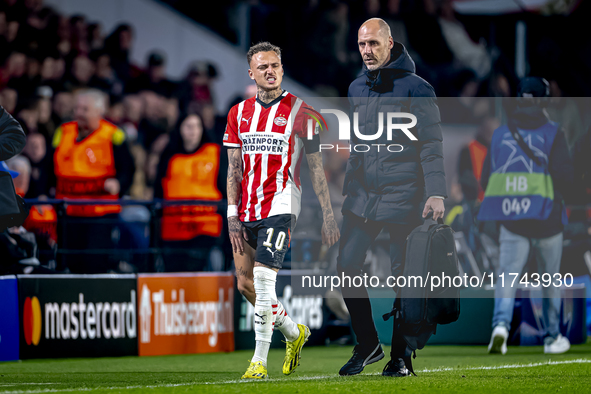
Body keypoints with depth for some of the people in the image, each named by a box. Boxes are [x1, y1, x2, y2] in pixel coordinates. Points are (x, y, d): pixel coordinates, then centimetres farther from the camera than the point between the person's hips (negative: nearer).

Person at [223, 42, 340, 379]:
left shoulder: (299, 111, -2)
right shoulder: (240, 113, 10)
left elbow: (316, 168, 0)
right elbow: (234, 169, 10)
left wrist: (329, 216, -3)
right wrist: (233, 216, 2)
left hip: (280, 203, -5)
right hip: (247, 209, 5)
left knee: (263, 278, -16)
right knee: (246, 284, 7)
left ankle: (260, 360, -11)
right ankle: (294, 332, 30)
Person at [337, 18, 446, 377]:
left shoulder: (415, 88, -6)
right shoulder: (357, 89, 12)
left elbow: (431, 143, -9)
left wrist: (436, 192, -18)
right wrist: (349, 186, 16)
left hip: (401, 196, -5)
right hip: (361, 195, 5)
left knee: (404, 277, 0)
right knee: (347, 267, -1)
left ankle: (402, 354, 11)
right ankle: (368, 345, 14)